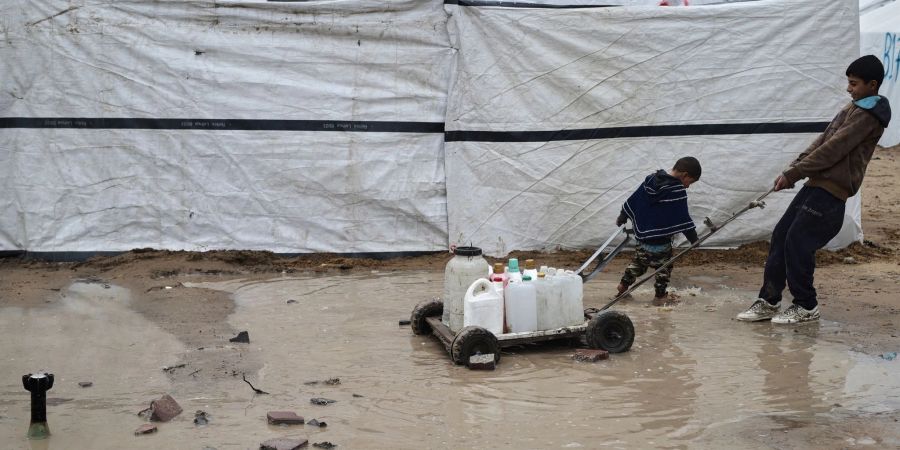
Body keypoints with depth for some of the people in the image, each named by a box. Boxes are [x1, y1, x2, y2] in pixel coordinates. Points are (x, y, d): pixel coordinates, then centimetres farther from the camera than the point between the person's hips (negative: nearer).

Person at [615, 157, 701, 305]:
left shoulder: (650, 180, 2)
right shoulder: (678, 191, -18)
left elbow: (632, 200, 10)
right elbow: (683, 218, -17)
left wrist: (622, 217, 21)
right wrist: (693, 237, -9)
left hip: (642, 234, 6)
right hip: (661, 240, -6)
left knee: (639, 260, 23)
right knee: (664, 266, 11)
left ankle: (624, 284, 22)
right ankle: (660, 296, 15)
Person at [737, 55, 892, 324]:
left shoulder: (868, 115, -13)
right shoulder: (854, 108, 18)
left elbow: (833, 150, -18)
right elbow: (823, 141, 16)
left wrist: (793, 174, -15)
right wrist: (793, 169, 5)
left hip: (831, 190, -9)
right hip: (817, 183, 9)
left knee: (798, 242, -8)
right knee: (781, 234, 6)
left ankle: (806, 306, 8)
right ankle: (769, 301, 12)